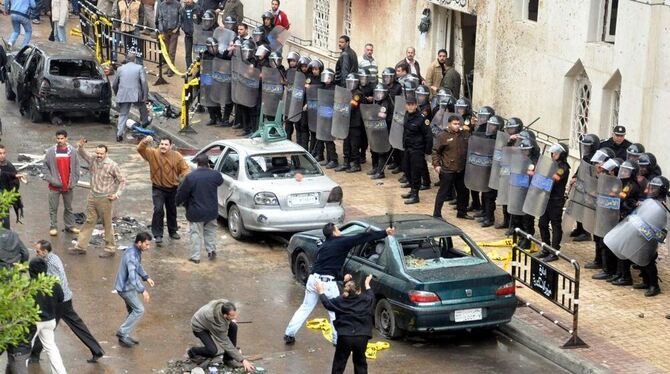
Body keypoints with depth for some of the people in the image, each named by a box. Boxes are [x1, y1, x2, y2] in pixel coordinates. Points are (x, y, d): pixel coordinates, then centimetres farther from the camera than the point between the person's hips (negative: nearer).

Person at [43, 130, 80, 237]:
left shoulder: (72, 151, 0)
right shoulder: (51, 151, -4)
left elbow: (76, 167, 4)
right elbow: (45, 167, 0)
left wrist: (74, 181, -3)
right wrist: (51, 179, -10)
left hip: (68, 186, 2)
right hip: (55, 186, -2)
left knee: (69, 207, 13)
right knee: (53, 208, 4)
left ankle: (70, 226, 24)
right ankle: (53, 227, 13)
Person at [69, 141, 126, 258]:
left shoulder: (112, 165, -13)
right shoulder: (92, 160, 0)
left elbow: (122, 181, -6)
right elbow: (82, 153, 12)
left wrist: (117, 194, -13)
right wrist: (80, 146, -10)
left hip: (105, 199, -5)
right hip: (92, 196, 5)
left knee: (107, 224, 4)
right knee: (89, 222, 12)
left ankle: (110, 249, 14)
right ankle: (81, 246, 17)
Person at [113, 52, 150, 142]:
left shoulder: (120, 69, 8)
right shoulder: (139, 68, 0)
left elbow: (114, 85, 13)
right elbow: (144, 82, -9)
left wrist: (117, 94, 29)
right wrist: (145, 96, -5)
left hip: (123, 97, 2)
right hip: (136, 96, -2)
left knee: (122, 115, 7)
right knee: (143, 109, 25)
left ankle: (119, 134, 0)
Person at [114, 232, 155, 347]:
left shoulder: (137, 252, 3)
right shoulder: (131, 255, -29)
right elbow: (132, 275, -36)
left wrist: (146, 277, 10)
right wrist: (143, 290, -38)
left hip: (128, 286, 10)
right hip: (125, 288, -10)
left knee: (133, 311, 16)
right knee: (139, 310, -7)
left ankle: (125, 335, 24)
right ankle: (122, 332, -1)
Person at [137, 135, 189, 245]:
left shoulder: (176, 156, -5)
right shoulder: (153, 153, -10)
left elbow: (184, 168, -2)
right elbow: (140, 149, -22)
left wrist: (184, 177, -24)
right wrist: (145, 142, -43)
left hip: (172, 188, 3)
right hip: (158, 188, -3)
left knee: (172, 211, 18)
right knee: (158, 210, -16)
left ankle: (173, 231, 36)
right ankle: (157, 235, -10)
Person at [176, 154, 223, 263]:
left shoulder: (190, 177, -16)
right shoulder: (215, 175, -8)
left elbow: (181, 193, -10)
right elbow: (220, 182, 16)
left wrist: (179, 202, 10)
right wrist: (210, 170, 24)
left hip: (196, 212, -3)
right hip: (211, 211, 3)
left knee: (196, 234, 6)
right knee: (210, 230, 23)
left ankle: (195, 256, 8)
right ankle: (212, 250, 23)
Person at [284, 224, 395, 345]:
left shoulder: (324, 245, 17)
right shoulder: (341, 242, -3)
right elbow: (363, 237, -5)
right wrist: (385, 233, -4)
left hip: (313, 278, 7)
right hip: (327, 281, -7)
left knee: (305, 307, 16)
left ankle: (289, 334, 15)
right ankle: (338, 339, 13)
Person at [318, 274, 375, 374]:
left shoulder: (340, 301, -2)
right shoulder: (365, 299, 2)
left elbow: (327, 303, 14)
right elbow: (371, 297, 25)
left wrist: (321, 292, 30)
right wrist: (367, 284, 41)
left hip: (345, 337, -2)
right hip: (362, 337, 2)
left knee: (338, 365, 9)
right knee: (360, 362, 19)